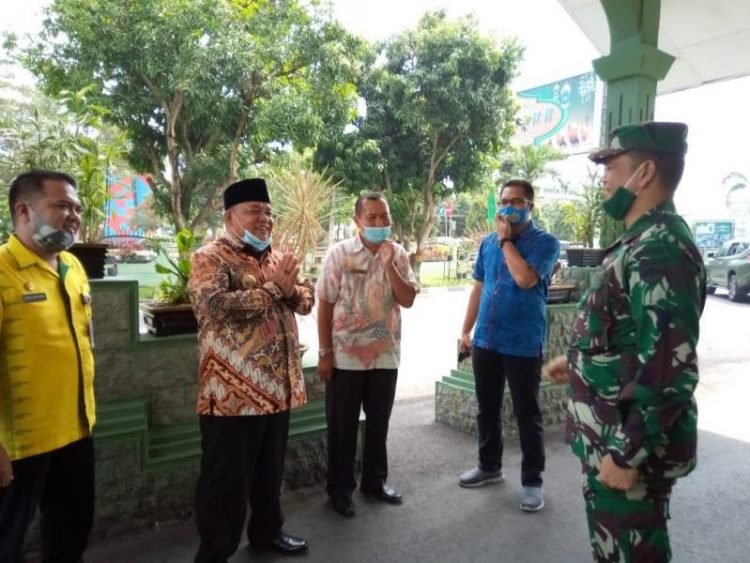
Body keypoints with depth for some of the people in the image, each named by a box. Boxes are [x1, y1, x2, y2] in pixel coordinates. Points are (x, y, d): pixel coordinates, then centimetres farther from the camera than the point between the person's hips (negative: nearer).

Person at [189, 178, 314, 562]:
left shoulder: (276, 257, 14)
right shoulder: (210, 258, -10)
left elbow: (306, 299, 12)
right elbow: (214, 306, -26)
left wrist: (290, 290, -12)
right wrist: (272, 289, -20)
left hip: (278, 386, 8)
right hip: (233, 391, -7)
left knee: (270, 469, 22)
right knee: (226, 480, 5)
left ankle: (267, 531, 41)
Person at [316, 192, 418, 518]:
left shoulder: (399, 255, 2)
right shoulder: (339, 254, -7)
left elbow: (408, 300, -6)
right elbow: (325, 305, -7)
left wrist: (389, 265, -16)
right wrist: (324, 353, -9)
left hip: (385, 355, 3)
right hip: (345, 356, -3)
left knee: (379, 423, 16)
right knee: (341, 426, 9)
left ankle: (375, 480, 34)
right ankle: (340, 488, 25)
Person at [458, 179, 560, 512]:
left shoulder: (545, 243, -8)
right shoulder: (488, 242, 8)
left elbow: (525, 279, -25)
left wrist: (506, 239, -14)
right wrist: (466, 330, 9)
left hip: (523, 344, -5)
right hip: (485, 341, 5)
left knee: (527, 415, 6)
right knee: (487, 409, 16)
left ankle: (532, 480, 20)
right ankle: (489, 466, 33)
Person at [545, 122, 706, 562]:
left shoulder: (661, 249, -23)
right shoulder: (645, 241, 11)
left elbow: (669, 368, -28)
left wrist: (627, 452, -24)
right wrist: (577, 362, 25)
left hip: (630, 446, -10)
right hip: (615, 434, 10)